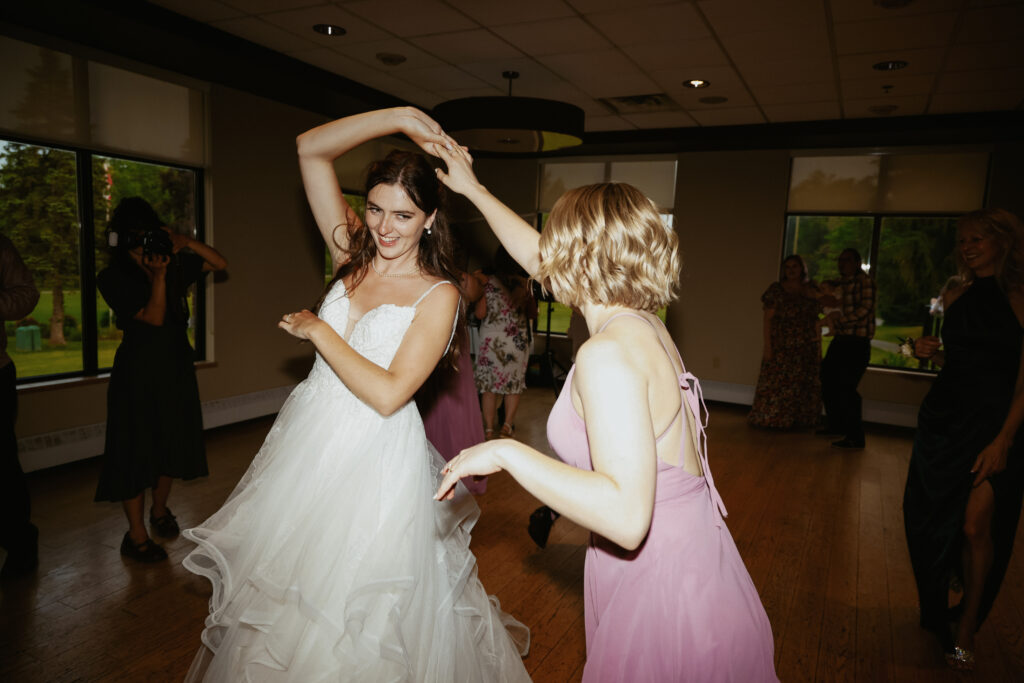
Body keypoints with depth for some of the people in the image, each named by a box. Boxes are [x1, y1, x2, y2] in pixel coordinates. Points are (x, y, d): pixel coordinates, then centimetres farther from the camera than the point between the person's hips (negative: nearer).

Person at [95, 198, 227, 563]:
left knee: (170, 443, 16)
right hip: (138, 372, -5)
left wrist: (187, 243, -10)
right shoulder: (112, 278, -10)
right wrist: (157, 275, -20)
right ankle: (136, 535, 13)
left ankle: (160, 509, 37)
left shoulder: (175, 263, 3)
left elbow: (220, 263, 1)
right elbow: (154, 317, -17)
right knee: (136, 449, 2)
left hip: (176, 368, 5)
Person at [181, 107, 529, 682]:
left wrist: (318, 330, -12)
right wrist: (403, 117, -6)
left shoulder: (438, 295, -12)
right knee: (287, 599, 22)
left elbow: (387, 394, -20)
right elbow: (311, 148, 1)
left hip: (375, 459, -5)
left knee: (352, 610, 11)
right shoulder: (353, 256, 3)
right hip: (310, 440, 6)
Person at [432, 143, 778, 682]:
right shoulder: (645, 324, 2)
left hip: (660, 589, -8)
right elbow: (538, 257, 15)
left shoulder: (608, 354, -25)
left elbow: (627, 517, -32)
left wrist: (506, 452, -25)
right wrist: (474, 190, 25)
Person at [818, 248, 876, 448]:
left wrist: (840, 318, -21)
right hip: (840, 340, 9)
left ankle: (855, 437, -3)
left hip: (857, 343, -9)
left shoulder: (864, 281, -11)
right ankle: (835, 424, 35)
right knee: (828, 382, 17)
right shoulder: (841, 282, 14)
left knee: (845, 388, -12)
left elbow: (865, 308, -20)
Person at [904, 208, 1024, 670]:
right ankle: (938, 612, 33)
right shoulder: (955, 297, 7)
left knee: (976, 525, -10)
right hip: (943, 416, 5)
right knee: (934, 520, 11)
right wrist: (929, 352, -3)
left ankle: (967, 627, 9)